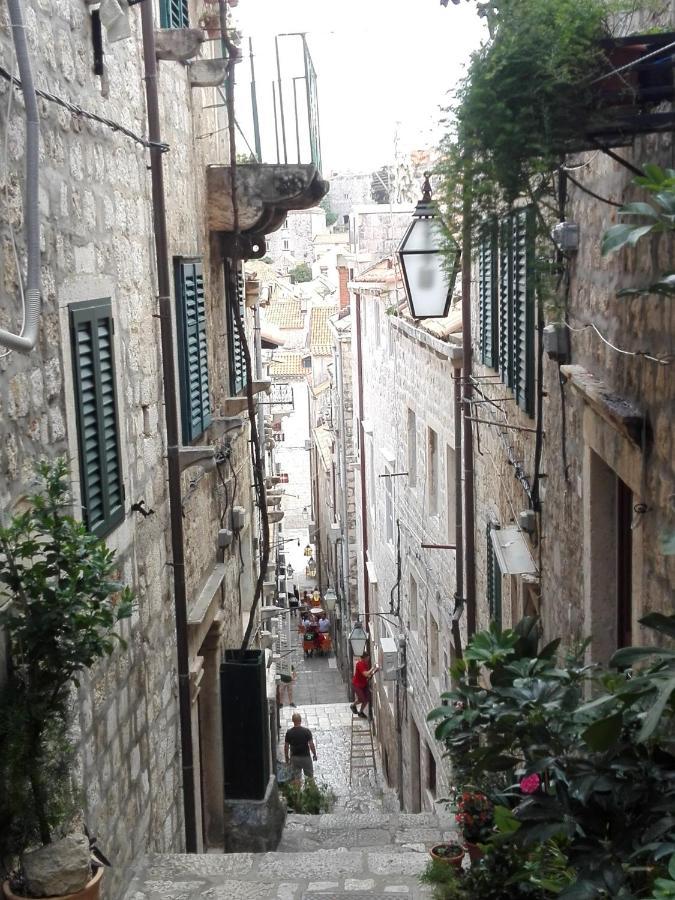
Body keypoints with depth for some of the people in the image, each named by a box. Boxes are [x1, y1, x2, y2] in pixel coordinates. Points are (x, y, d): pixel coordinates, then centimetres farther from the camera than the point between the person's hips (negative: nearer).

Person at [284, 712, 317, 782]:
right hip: (306, 757, -2)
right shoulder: (306, 731, -14)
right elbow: (311, 744, -12)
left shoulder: (289, 732, -8)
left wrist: (286, 757, 11)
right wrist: (314, 754, 2)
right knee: (310, 776, 14)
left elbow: (286, 746, -2)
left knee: (296, 777, 10)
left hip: (294, 757, 2)